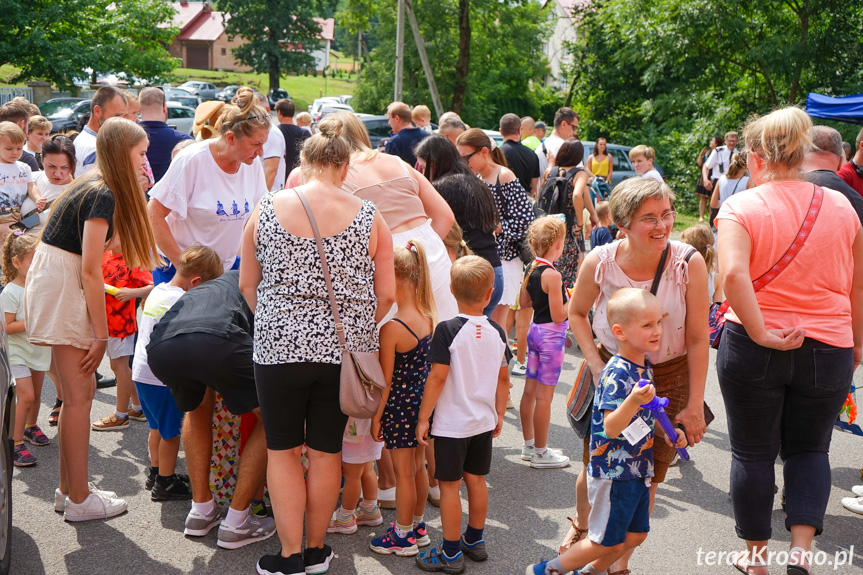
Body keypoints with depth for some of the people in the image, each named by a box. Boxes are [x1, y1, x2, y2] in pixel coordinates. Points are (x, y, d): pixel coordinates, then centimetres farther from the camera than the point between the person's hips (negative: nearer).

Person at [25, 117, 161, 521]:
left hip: (56, 282, 10)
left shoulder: (94, 187, 12)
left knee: (79, 391, 14)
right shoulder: (102, 196, -16)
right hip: (61, 287, -10)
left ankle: (68, 488, 22)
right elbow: (90, 270, -19)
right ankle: (79, 500, 4)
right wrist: (101, 333, -15)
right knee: (79, 396, -4)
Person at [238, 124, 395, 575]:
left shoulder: (267, 209, -1)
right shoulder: (369, 217, -2)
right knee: (326, 451, 13)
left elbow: (247, 286, 7)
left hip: (280, 346, -1)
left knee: (283, 450, 12)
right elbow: (386, 295, 1)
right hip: (344, 351, 1)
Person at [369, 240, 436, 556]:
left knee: (404, 473, 7)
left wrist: (376, 417, -7)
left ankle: (403, 536, 21)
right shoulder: (431, 318, -3)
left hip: (399, 407, -7)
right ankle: (417, 526, 35)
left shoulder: (392, 328, -24)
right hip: (422, 403, 7)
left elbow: (385, 382, -18)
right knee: (418, 466, 20)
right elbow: (429, 368, 7)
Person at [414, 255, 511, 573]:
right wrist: (499, 414, 20)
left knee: (449, 485, 4)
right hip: (484, 421, 6)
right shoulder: (496, 331, -1)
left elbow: (437, 377, -18)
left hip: (452, 424, -5)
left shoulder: (447, 330, -17)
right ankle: (475, 540, 31)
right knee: (476, 479, 18)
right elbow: (503, 378, 7)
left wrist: (423, 418, -10)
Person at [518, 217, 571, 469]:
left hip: (534, 330, 9)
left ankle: (529, 445, 28)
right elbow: (558, 316, -20)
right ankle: (540, 453, 9)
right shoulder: (552, 275, -22)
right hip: (551, 335, -9)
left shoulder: (531, 269, 3)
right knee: (544, 395, 0)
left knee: (530, 389, 15)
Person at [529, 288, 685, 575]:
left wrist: (667, 433, 8)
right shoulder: (617, 374, -25)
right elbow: (611, 427, -32)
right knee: (609, 542, 3)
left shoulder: (645, 367, 5)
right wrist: (633, 401, -48)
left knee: (636, 534, 16)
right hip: (614, 472, -9)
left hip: (637, 468, 9)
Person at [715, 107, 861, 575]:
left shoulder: (740, 208, -10)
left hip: (753, 348, -2)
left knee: (753, 453, 14)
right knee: (809, 449, 20)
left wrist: (761, 334, -22)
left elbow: (733, 273, -28)